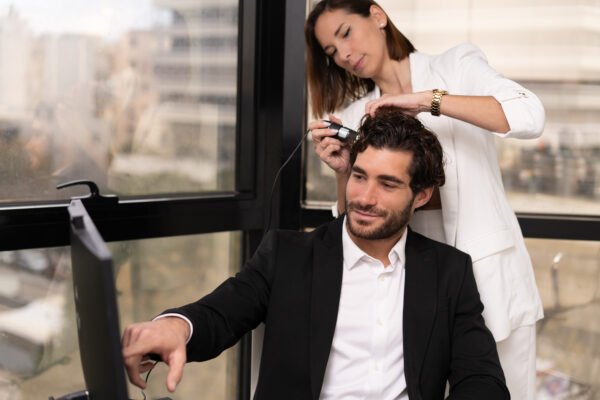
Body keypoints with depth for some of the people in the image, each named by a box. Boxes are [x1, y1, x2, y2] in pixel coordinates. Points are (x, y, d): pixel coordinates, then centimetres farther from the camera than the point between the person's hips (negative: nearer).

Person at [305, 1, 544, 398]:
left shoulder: (457, 65, 0)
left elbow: (530, 117, -18)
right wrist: (344, 172, -13)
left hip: (489, 272, -2)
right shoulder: (355, 116, 7)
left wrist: (427, 101, -22)